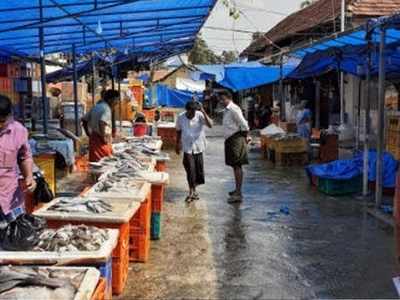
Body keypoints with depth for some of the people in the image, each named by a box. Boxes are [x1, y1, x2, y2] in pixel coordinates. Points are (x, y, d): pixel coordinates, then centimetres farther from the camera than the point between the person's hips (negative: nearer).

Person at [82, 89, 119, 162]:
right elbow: (102, 123, -31)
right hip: (101, 141, -9)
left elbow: (84, 120, 21)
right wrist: (104, 138, -21)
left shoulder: (96, 107, 15)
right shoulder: (106, 108, -12)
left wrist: (89, 135, 19)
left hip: (93, 139, 9)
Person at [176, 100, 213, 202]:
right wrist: (178, 144, 14)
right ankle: (192, 191, 5)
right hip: (187, 147, -1)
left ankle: (194, 189, 31)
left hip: (198, 147, 1)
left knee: (198, 169, 8)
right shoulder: (181, 117, -6)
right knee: (190, 169, -7)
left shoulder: (200, 116, -11)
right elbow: (178, 131, 9)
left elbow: (210, 125, -27)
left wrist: (203, 112, -35)